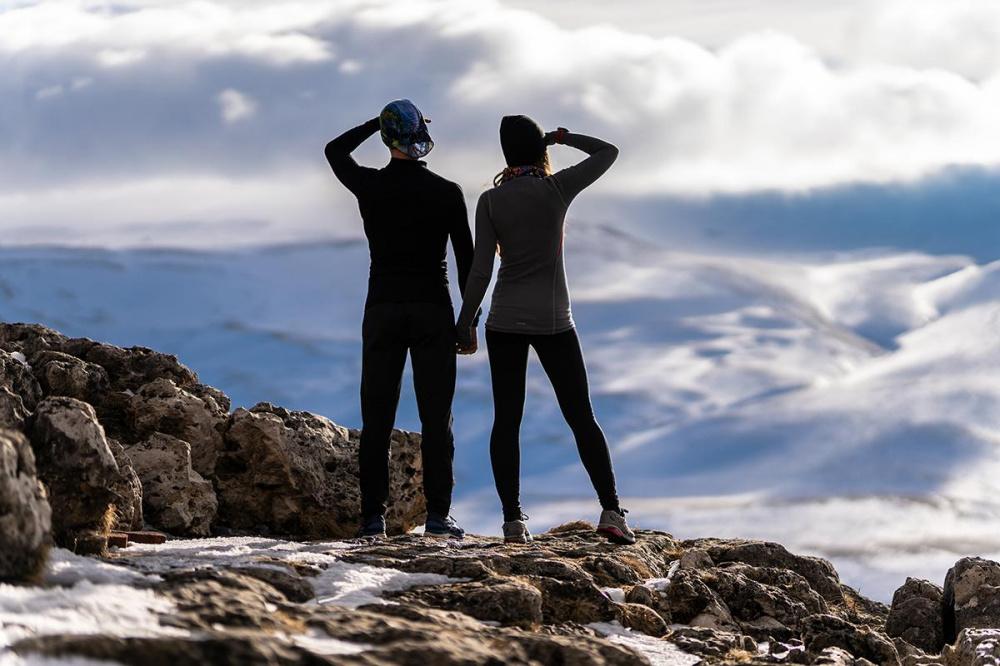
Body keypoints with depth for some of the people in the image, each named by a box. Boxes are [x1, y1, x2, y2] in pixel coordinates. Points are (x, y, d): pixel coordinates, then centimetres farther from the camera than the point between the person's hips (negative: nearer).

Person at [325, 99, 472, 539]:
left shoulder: (370, 186, -1)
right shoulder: (447, 193, -3)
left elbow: (334, 150, 20)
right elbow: (466, 259, 0)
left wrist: (377, 123, 22)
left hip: (383, 310, 1)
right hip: (433, 312, -1)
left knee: (377, 418, 4)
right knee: (436, 417, 2)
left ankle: (373, 516, 0)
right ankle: (438, 514, -4)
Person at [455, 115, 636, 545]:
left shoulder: (491, 200, -3)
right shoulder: (557, 188, -5)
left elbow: (480, 270, -6)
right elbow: (608, 152, 9)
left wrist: (465, 324, 1)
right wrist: (562, 137, 18)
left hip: (505, 321, 1)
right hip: (553, 322, -1)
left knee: (507, 420, 3)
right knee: (581, 417, 5)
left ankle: (512, 520, -5)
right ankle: (611, 512, -4)